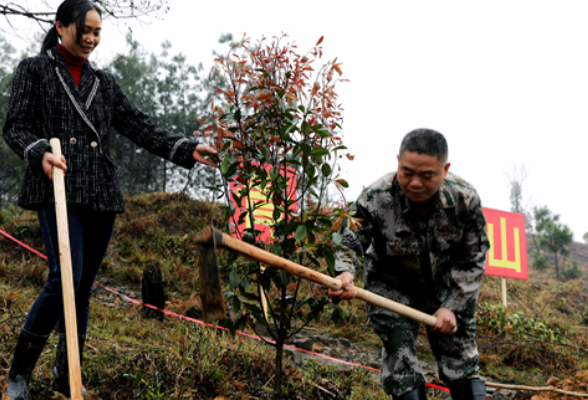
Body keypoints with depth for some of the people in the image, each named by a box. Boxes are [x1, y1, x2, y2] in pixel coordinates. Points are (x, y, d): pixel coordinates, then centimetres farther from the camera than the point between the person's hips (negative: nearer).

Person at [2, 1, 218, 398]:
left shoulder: (104, 82, 21)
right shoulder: (35, 70, 10)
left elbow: (139, 126, 16)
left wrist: (185, 149, 3)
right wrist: (40, 152, -19)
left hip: (100, 193, 5)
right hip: (58, 188, -5)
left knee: (84, 286, 6)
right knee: (67, 277, -19)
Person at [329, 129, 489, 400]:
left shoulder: (465, 198, -22)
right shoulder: (375, 199, -28)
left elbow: (473, 258, -11)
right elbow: (349, 242, -24)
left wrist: (452, 306, -15)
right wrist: (345, 273, -48)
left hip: (446, 287, 2)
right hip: (392, 287, -1)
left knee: (462, 365, 5)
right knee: (401, 367, -7)